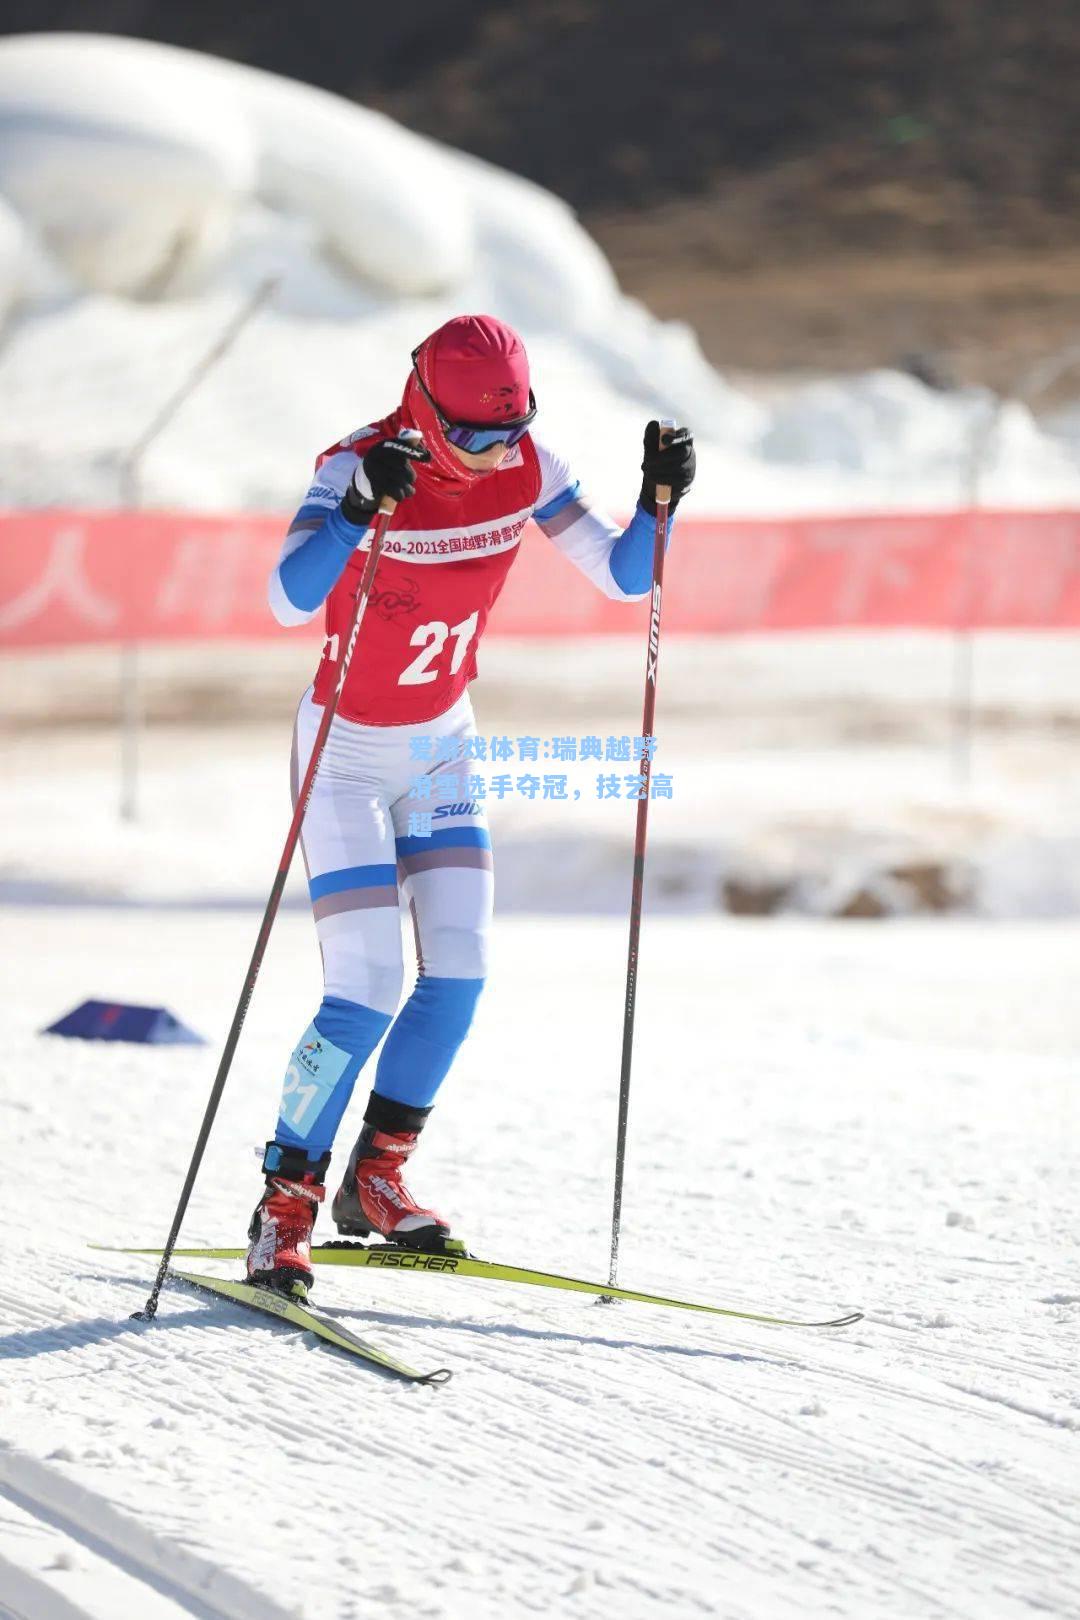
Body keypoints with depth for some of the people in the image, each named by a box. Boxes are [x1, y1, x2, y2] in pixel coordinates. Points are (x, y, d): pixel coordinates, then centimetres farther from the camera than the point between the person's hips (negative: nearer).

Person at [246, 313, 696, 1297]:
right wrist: (362, 506, -56)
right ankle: (284, 1210, 0)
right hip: (347, 753, -6)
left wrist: (661, 498, -25)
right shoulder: (359, 468, -26)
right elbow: (290, 600, -42)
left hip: (442, 744, 6)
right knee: (368, 989, -14)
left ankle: (375, 1179, 17)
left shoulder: (525, 469, -10)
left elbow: (626, 578, -8)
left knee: (460, 970, -2)